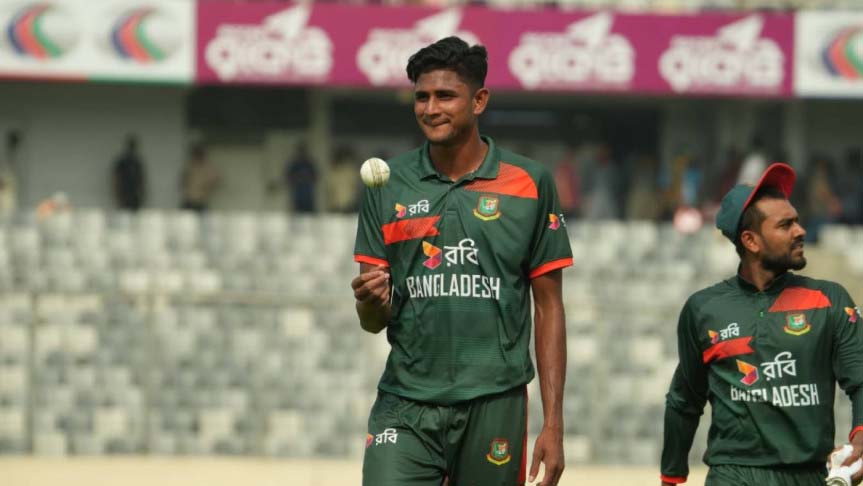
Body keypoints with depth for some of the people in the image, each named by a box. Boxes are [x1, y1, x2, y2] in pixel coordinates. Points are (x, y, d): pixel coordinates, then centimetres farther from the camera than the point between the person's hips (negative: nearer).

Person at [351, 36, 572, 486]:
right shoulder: (388, 185, 6)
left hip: (493, 405, -1)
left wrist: (553, 424, -1)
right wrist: (370, 301, -16)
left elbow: (549, 309, 5)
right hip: (405, 406, 1)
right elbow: (373, 321, 9)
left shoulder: (529, 183, 2)